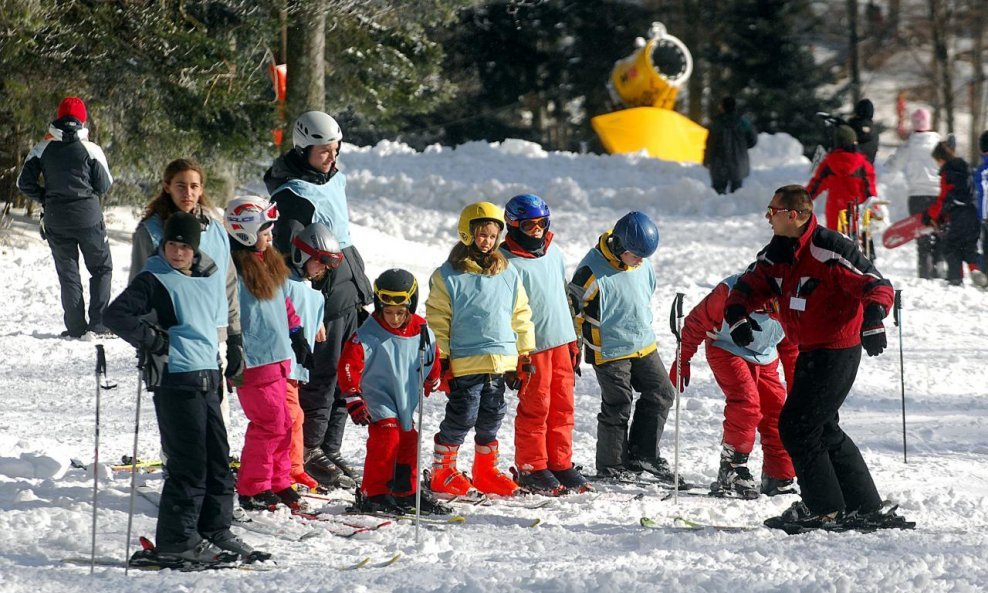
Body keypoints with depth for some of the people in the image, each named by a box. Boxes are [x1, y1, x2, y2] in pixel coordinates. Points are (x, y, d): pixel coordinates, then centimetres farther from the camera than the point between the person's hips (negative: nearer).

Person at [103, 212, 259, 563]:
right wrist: (153, 340, -13)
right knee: (189, 462, -8)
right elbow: (115, 315, -14)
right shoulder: (154, 280, -6)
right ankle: (176, 540, -2)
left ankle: (215, 530, 20)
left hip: (207, 378, 7)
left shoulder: (211, 277, 13)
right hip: (176, 380, -7)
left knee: (218, 458, 10)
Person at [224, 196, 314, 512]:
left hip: (277, 357, 9)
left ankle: (278, 483, 22)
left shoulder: (269, 262, 12)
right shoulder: (233, 269, -17)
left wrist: (298, 338, 24)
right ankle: (252, 490, 1)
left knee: (282, 424, 12)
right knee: (269, 423, -8)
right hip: (254, 362, -9)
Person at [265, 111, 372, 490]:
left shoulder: (334, 181, 14)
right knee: (321, 377, -4)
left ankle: (330, 450, 20)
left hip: (348, 299, 9)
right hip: (322, 300, -9)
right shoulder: (293, 196, -15)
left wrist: (362, 289, 23)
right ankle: (310, 455, 5)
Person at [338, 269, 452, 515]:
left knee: (408, 444, 12)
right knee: (386, 439, -18)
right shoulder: (368, 335, -18)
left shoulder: (422, 332, -3)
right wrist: (354, 401, -20)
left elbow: (433, 357, 17)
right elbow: (349, 366, -18)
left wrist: (431, 383, 28)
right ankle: (373, 494, -12)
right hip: (379, 400, -6)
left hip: (406, 401, 6)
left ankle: (407, 492, 27)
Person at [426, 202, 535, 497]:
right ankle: (442, 471, 7)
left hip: (501, 361, 5)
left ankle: (486, 472, 23)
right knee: (462, 416, -5)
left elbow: (521, 316, 16)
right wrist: (440, 360, -6)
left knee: (491, 418, 11)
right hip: (464, 361, -5)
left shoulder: (509, 275, 10)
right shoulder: (448, 276, -4)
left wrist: (524, 356, 12)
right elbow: (437, 320, -2)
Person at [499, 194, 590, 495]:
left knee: (563, 407, 9)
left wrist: (573, 343, 21)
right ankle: (531, 468, 7)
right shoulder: (508, 263, -11)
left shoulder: (554, 253, 12)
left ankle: (560, 464, 17)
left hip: (561, 340, 7)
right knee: (535, 408, -2)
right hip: (532, 346, -7)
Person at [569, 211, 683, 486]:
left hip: (644, 345, 7)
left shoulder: (643, 264, -1)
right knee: (617, 407, -1)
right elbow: (572, 303, -13)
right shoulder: (593, 270, -22)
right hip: (610, 350, -7)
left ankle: (643, 454, 18)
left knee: (661, 394, 7)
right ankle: (611, 466, 14)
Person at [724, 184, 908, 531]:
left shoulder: (828, 250, -20)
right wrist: (736, 315, -12)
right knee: (823, 429, 15)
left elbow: (877, 286, -23)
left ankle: (822, 509, 1)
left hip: (837, 353, -10)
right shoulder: (778, 254, 7)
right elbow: (749, 287, 9)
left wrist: (872, 322, -39)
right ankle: (865, 507, 21)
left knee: (796, 425, -8)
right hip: (811, 353, 10)